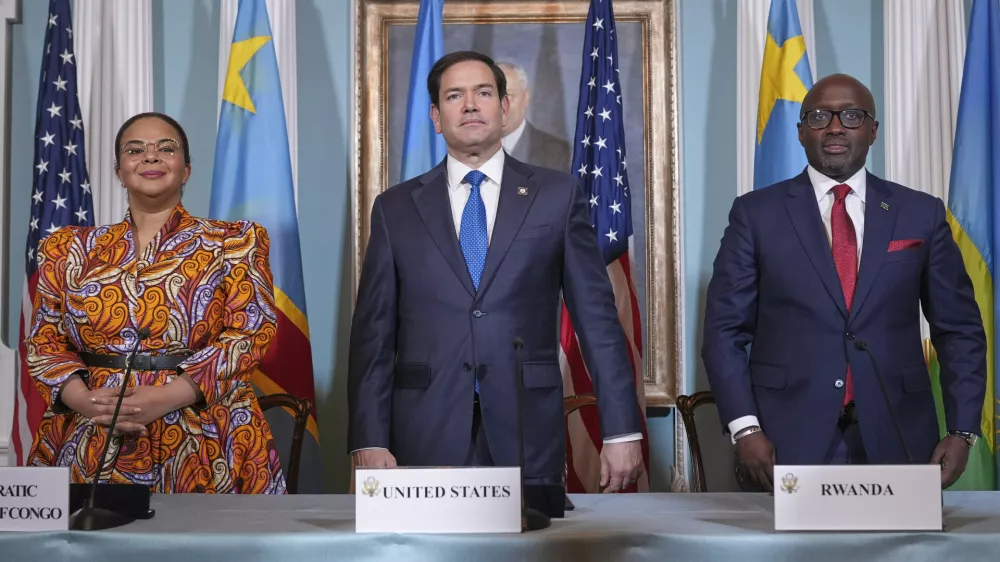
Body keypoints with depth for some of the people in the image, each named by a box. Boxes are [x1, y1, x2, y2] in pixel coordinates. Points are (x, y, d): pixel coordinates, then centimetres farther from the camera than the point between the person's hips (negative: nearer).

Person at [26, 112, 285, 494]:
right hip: (89, 446, 2)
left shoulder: (233, 244, 5)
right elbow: (44, 339, 10)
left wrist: (166, 397, -16)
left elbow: (252, 333, -5)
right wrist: (83, 399, -11)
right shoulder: (71, 250, 12)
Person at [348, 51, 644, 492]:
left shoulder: (557, 195, 6)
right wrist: (369, 441, -3)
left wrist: (621, 430, -2)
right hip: (427, 437, 1)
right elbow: (373, 334, 6)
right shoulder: (396, 208, 9)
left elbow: (597, 318, 3)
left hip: (527, 435, 0)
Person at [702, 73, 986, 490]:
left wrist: (962, 430, -1)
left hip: (895, 437, 2)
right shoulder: (756, 213, 3)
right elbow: (724, 329, 0)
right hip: (786, 439, -1)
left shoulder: (921, 213, 7)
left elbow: (959, 329, 9)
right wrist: (745, 428, -10)